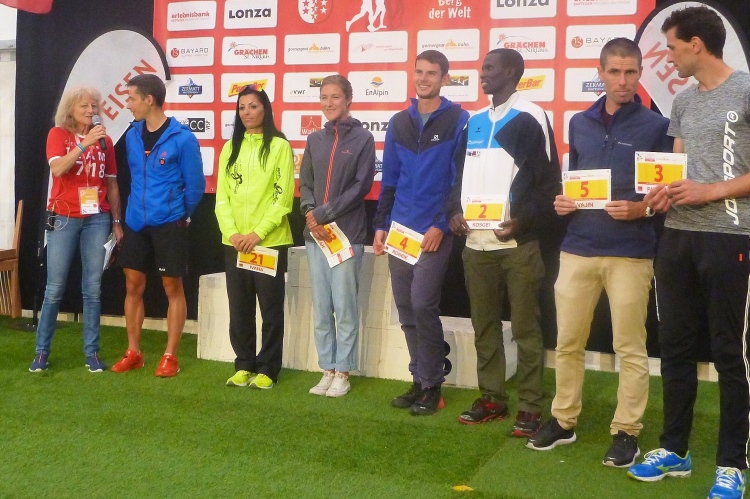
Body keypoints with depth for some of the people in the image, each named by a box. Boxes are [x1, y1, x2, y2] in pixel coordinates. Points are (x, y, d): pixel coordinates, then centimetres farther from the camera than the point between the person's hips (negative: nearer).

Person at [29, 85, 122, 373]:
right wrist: (85, 143, -23)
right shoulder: (58, 134, 1)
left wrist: (117, 221, 9)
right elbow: (57, 169, -17)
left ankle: (91, 352, 9)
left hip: (97, 219, 2)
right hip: (64, 218, -2)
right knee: (55, 288, 0)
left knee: (93, 288, 2)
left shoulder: (104, 140, 8)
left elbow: (112, 184, 11)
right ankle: (42, 351, 11)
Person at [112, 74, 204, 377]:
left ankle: (170, 356, 12)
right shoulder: (132, 135, 5)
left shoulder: (182, 138, -12)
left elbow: (195, 184, -6)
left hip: (168, 224, -5)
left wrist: (181, 215, 5)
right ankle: (133, 352, 21)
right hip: (135, 222, 6)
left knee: (172, 288, 3)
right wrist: (136, 207, 15)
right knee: (133, 286, 9)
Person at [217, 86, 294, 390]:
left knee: (270, 308, 2)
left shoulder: (279, 146, -3)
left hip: (270, 241, -4)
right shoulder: (230, 148, 11)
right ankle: (244, 366, 21)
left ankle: (266, 369, 12)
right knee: (239, 308, 9)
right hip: (234, 243, 4)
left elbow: (283, 197, -8)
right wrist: (232, 232, -7)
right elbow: (222, 196, 7)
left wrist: (258, 233, -15)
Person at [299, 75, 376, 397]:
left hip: (348, 234, -5)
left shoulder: (363, 139, 0)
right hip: (315, 235, 5)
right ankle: (327, 370, 16)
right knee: (321, 307, 8)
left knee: (344, 307, -2)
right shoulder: (315, 140, 14)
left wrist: (324, 213, -13)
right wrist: (311, 215, -7)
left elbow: (362, 186, -8)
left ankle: (342, 372, 8)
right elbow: (305, 183, 12)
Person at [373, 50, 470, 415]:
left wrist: (441, 225, -13)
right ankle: (420, 380, 20)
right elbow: (389, 178, 14)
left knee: (422, 305, -12)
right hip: (399, 229, 6)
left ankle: (431, 386, 3)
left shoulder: (458, 121, -4)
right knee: (406, 309, 8)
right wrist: (380, 225, 9)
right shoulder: (399, 123, 12)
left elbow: (462, 179, -8)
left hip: (434, 231, -6)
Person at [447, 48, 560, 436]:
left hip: (517, 242, -6)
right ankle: (491, 398, 22)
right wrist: (455, 211, 6)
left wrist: (523, 220, -16)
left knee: (525, 326, 0)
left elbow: (549, 180, -5)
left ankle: (530, 407, 8)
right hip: (476, 242, 6)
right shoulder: (475, 121, 17)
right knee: (484, 325, 11)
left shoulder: (531, 118, -2)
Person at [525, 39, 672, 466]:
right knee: (568, 342, 10)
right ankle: (564, 420, 25)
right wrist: (562, 201, 1)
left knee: (630, 348, 4)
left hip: (631, 254, -4)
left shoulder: (656, 126, -2)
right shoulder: (580, 123, 12)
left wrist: (642, 209, -18)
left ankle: (627, 431, 16)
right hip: (578, 249, 4)